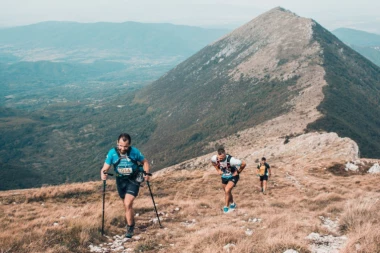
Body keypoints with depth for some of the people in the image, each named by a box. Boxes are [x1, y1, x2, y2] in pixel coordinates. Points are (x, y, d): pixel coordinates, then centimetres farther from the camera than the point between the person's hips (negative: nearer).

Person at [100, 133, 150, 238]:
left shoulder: (134, 152, -17)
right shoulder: (112, 153, -15)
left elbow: (145, 162, -1)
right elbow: (105, 168, -15)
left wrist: (146, 173, -15)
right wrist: (103, 174, -37)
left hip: (133, 180, -3)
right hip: (120, 181, 3)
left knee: (127, 204, -17)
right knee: (127, 205, 17)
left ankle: (130, 228, 0)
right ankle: (132, 222, 44)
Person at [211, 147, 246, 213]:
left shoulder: (231, 160, -38)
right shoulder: (215, 158, -23)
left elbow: (243, 164, -27)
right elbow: (212, 161, 6)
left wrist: (238, 172, -17)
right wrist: (218, 170, 0)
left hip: (233, 177, -6)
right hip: (224, 176, 6)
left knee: (227, 190, -21)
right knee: (227, 192, 17)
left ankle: (226, 207, -4)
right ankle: (232, 204, 43)